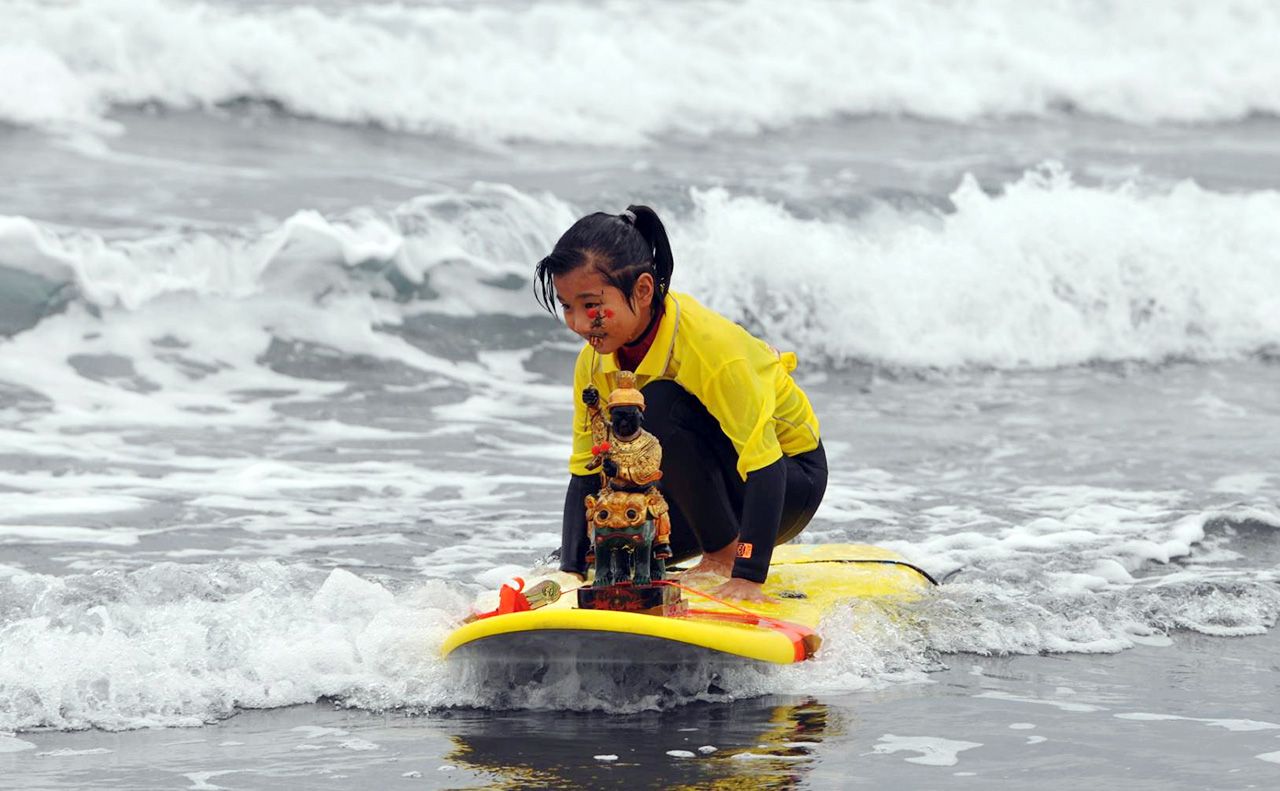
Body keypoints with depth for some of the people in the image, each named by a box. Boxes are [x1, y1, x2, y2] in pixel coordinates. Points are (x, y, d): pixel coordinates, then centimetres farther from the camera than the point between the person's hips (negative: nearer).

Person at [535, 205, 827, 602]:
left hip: (787, 479, -7)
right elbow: (586, 473, -3)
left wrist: (748, 576, -40)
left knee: (661, 407, -30)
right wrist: (571, 573, -15)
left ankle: (725, 552, -16)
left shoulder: (711, 345, -30)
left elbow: (764, 467, -33)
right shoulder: (594, 364, -10)